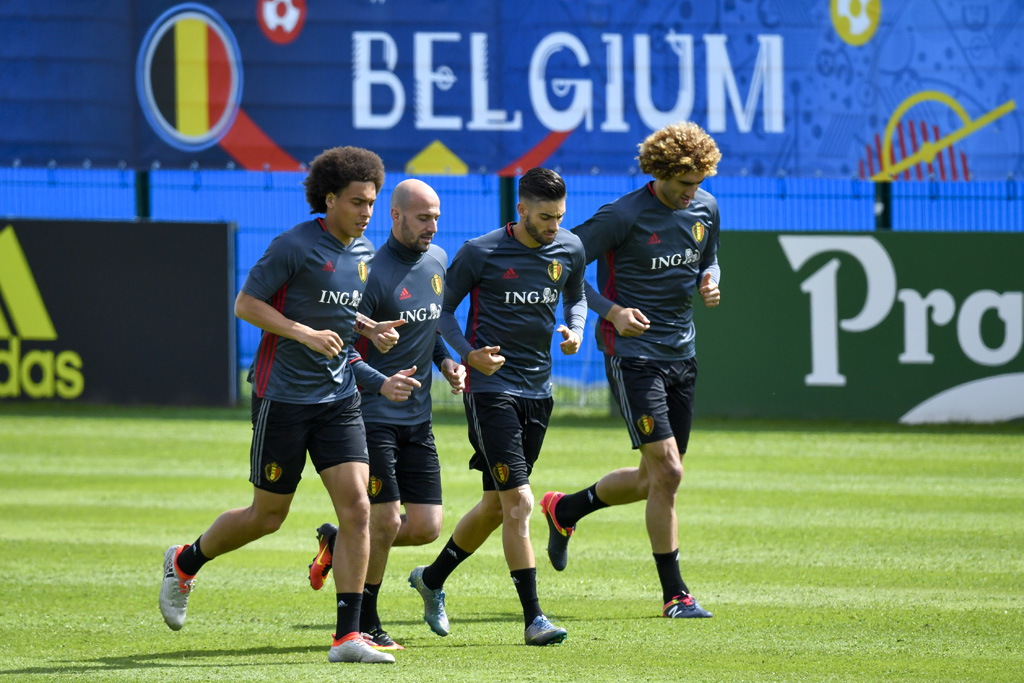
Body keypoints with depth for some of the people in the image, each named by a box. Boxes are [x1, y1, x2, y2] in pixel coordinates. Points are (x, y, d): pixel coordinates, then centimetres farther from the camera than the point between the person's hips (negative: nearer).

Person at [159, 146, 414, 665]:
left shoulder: (363, 253, 9)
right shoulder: (294, 246, -13)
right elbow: (245, 304, -12)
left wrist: (371, 330, 4)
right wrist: (303, 332, -22)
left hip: (338, 399, 6)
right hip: (283, 397, -6)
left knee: (356, 507, -9)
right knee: (268, 515, 5)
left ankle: (348, 637, -9)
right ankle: (185, 563, 34)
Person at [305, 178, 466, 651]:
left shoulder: (437, 261, 9)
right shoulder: (373, 274, -15)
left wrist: (447, 361, 6)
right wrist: (381, 383, -29)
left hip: (418, 418, 7)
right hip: (373, 416, -7)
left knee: (426, 527, 2)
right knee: (385, 520, -7)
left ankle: (339, 543, 27)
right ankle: (364, 625, 10)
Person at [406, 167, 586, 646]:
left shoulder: (569, 250, 6)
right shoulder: (480, 253, -9)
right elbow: (443, 309, 0)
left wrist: (575, 329, 2)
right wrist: (469, 355, -16)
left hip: (537, 390, 6)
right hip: (491, 387, -6)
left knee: (498, 505, 14)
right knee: (518, 503, -14)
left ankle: (432, 578, 36)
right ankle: (533, 618, -12)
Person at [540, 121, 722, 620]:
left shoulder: (705, 209, 5)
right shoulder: (624, 216, -15)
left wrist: (709, 280, -1)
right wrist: (611, 311, -21)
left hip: (681, 354, 7)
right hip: (633, 355, -7)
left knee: (656, 477, 12)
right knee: (666, 471, -12)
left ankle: (564, 509, 37)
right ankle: (674, 595, -4)